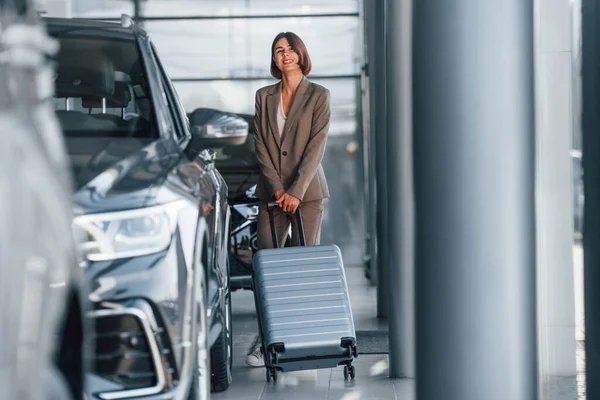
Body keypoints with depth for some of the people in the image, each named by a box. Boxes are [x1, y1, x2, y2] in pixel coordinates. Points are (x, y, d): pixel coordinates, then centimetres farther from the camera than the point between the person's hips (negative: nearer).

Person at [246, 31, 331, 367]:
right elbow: (261, 146, 6)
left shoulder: (319, 95, 2)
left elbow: (316, 146, -6)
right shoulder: (264, 97, 11)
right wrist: (276, 187, -7)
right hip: (272, 191, 3)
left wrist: (296, 190, -14)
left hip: (307, 191, -3)